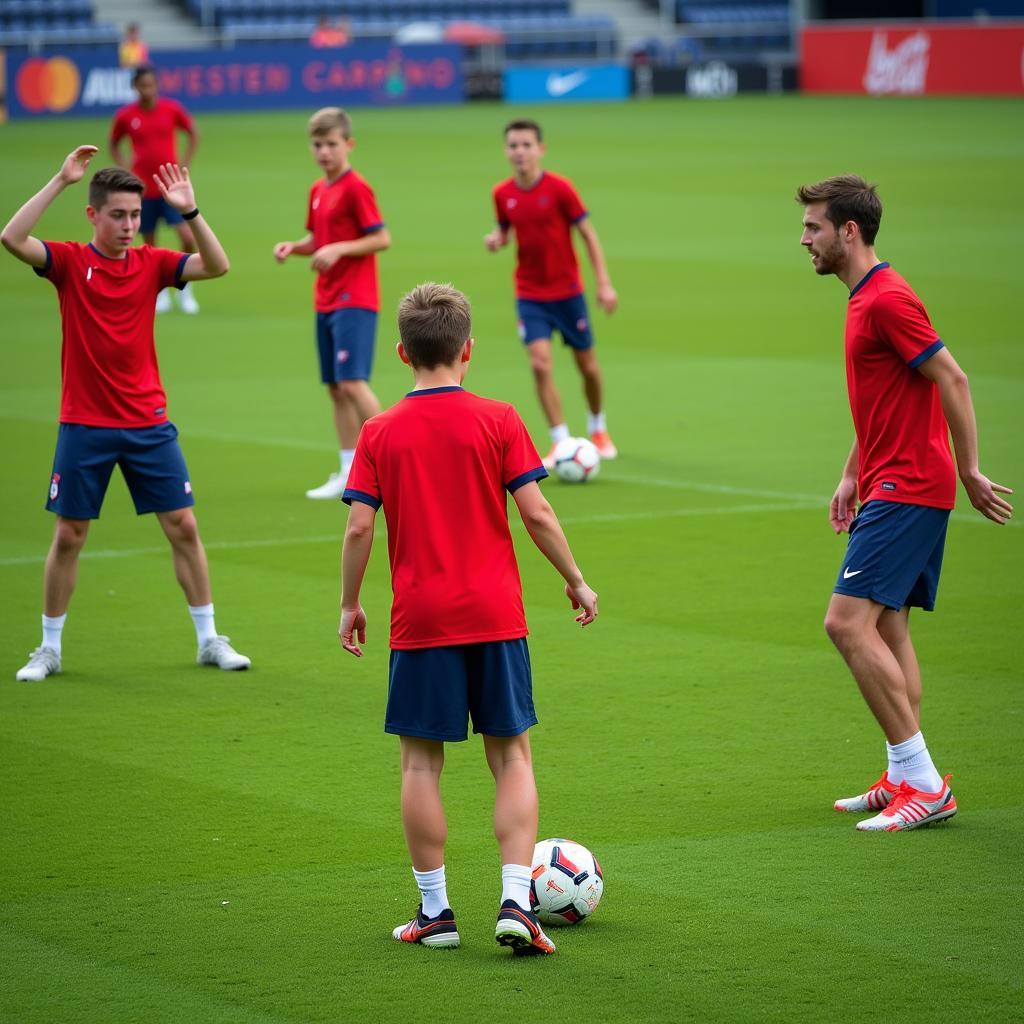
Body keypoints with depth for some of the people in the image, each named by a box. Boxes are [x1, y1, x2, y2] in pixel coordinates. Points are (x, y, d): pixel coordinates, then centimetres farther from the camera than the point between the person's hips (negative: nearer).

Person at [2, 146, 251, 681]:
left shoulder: (151, 264, 3)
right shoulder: (69, 262, -4)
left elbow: (216, 265, -8)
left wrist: (190, 212, -20)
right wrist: (59, 180, -24)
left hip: (148, 424, 2)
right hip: (84, 426, -2)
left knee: (183, 526, 1)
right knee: (68, 536, 4)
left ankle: (209, 639, 12)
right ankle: (49, 648, 16)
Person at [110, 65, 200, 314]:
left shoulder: (172, 109, -4)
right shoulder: (125, 116, -3)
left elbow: (193, 134, 9)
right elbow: (114, 144, 14)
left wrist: (184, 167, 1)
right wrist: (126, 169, 0)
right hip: (143, 189, 1)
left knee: (188, 238, -12)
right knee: (150, 244, 6)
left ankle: (184, 289, 9)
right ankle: (160, 293, 24)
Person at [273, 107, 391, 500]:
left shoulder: (356, 188, -11)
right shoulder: (317, 191, 13)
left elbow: (381, 238, -13)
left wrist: (339, 249, -22)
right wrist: (294, 247, 3)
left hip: (354, 301, -8)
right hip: (326, 301, 8)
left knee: (352, 382, -15)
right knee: (335, 387, 9)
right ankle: (349, 472, 14)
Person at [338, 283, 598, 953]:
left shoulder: (380, 433, 0)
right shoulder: (499, 421, -2)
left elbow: (359, 527, -3)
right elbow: (536, 512, -5)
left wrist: (350, 604, 9)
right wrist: (576, 581, 7)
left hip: (421, 620, 0)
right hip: (496, 615, 0)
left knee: (421, 762, 8)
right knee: (512, 756, 7)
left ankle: (435, 911, 10)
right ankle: (516, 902, -5)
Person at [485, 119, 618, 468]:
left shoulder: (559, 188, -12)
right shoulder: (502, 194, -3)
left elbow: (588, 235, -6)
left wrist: (604, 283, -10)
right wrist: (496, 239, -10)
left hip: (567, 292, -1)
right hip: (529, 295, 1)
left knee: (588, 366, 9)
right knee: (540, 364, -14)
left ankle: (598, 429, 35)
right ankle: (560, 442, -8)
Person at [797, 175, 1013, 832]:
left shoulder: (886, 298, -16)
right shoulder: (866, 297, 17)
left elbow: (952, 380, -18)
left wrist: (969, 471, -16)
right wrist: (852, 476, 22)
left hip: (906, 490, -11)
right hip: (890, 486, 11)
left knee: (848, 621, -15)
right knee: (887, 629, 11)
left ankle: (921, 782, -14)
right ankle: (906, 780, 14)